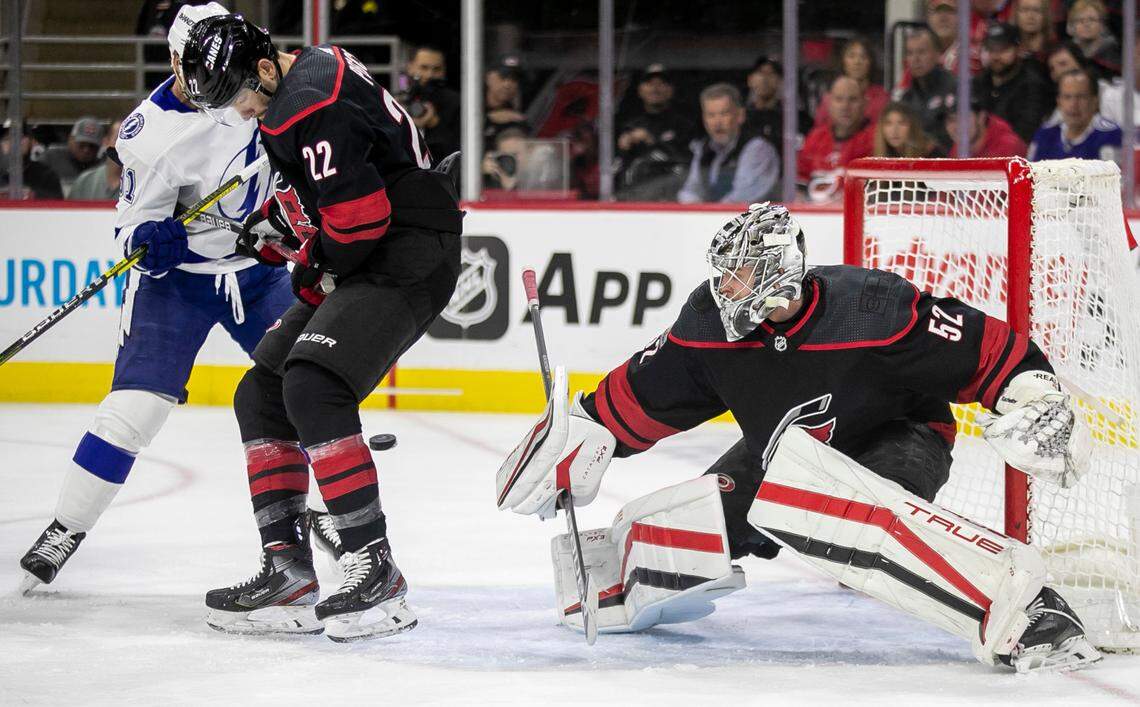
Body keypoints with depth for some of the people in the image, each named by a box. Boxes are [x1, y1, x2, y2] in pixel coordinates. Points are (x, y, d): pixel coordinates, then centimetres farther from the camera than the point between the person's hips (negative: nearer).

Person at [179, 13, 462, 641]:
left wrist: (315, 271, -7)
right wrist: (273, 223, 15)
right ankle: (288, 569, 9)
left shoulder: (310, 108, -21)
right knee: (261, 394, 9)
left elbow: (359, 214, -25)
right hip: (359, 263, 11)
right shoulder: (312, 69, 12)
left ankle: (374, 571, -24)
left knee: (312, 388, -25)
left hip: (410, 256, -11)